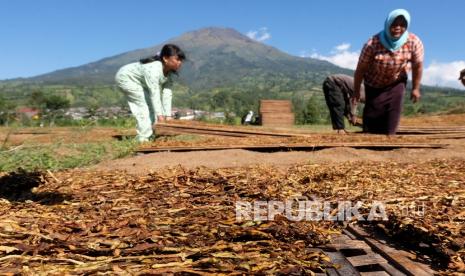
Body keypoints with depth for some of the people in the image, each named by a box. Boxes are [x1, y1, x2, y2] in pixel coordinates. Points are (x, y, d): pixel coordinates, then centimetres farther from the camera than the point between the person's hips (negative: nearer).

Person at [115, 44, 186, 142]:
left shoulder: (168, 72, -12)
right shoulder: (153, 69, -37)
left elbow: (167, 94, -17)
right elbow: (154, 93, -40)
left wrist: (168, 115, -22)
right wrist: (159, 115, -42)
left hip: (138, 80, 8)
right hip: (125, 77, -8)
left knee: (151, 104, 2)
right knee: (144, 105, -16)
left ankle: (149, 135, 11)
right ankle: (144, 138, -9)